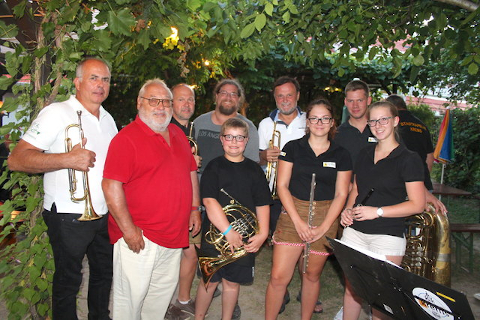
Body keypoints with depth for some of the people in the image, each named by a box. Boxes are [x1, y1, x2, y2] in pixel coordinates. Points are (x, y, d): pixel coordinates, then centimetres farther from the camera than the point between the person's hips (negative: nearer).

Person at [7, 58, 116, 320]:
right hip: (70, 217, -7)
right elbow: (16, 159, -18)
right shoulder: (57, 113, -11)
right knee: (68, 282, 9)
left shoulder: (108, 119, 11)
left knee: (105, 273, 21)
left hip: (105, 216, 7)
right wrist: (68, 159, -28)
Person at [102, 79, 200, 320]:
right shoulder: (127, 137, -13)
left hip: (174, 234, 7)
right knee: (131, 296, 6)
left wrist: (195, 208, 12)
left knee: (164, 290, 21)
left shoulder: (178, 134, 10)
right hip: (138, 236, -7)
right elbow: (111, 186, -19)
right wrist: (128, 229, -19)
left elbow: (191, 171, 18)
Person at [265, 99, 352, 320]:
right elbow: (282, 186, -2)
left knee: (312, 275, 12)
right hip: (293, 214, -1)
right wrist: (298, 221, -11)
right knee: (279, 277, -5)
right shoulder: (292, 148, 2)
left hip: (325, 218, 1)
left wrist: (323, 228, -8)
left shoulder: (341, 155, 4)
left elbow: (340, 195, 2)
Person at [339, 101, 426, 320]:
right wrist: (348, 209, 1)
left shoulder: (409, 159, -6)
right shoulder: (364, 155, 11)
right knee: (351, 288, 11)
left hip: (387, 236, -5)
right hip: (355, 231, 5)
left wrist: (377, 211, -15)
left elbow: (417, 204, -9)